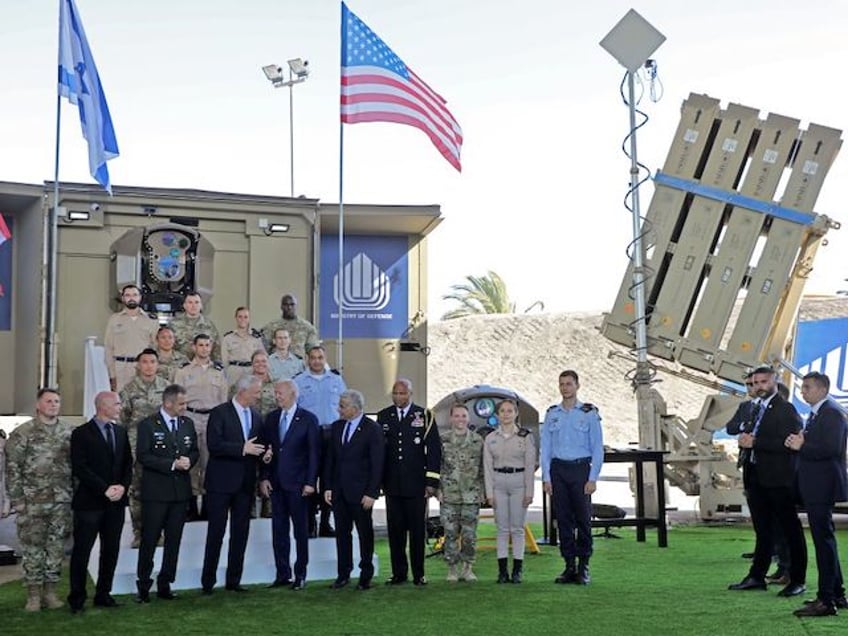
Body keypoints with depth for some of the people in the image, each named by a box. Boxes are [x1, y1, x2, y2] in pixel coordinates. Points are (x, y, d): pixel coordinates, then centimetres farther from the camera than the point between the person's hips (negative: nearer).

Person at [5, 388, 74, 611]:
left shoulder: (70, 432, 6)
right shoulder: (22, 433, -3)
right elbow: (12, 467, -3)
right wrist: (17, 499, -8)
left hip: (62, 501, 3)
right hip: (32, 502, -3)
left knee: (57, 547, 7)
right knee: (32, 547, 2)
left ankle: (50, 591, 17)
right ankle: (33, 594, 11)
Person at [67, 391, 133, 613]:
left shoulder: (121, 432, 12)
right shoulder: (82, 433, -5)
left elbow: (128, 463, 12)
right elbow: (79, 468, -12)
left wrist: (123, 486, -6)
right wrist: (105, 489, -17)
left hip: (116, 502, 5)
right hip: (89, 501, -5)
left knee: (111, 550, 8)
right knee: (82, 551, 0)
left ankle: (103, 594, 18)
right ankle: (77, 597, 10)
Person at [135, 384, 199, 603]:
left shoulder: (187, 424, 9)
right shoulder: (148, 425, -7)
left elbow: (195, 451, 15)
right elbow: (143, 456, -13)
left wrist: (189, 460, -8)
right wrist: (172, 464, -18)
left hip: (181, 491, 5)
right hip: (156, 492, -5)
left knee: (174, 540, 9)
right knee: (149, 540, 0)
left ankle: (164, 584, 18)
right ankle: (143, 586, 10)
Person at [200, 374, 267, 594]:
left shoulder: (256, 416, 12)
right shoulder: (219, 413, -8)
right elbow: (213, 444, -17)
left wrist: (264, 453, -2)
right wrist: (242, 448, -22)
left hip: (245, 483, 6)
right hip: (222, 482, -6)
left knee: (240, 533, 8)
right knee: (216, 532, -1)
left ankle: (233, 580, 16)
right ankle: (208, 582, 7)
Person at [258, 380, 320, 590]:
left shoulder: (308, 419, -3)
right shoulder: (271, 418, 9)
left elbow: (314, 453, -5)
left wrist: (310, 482, -10)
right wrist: (263, 478, 2)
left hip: (298, 484, -4)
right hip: (275, 484, 4)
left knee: (300, 529, 3)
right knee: (278, 529, 7)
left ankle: (300, 574, 11)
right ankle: (282, 574, 14)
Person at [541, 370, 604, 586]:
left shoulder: (589, 413, 2)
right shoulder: (551, 414, 9)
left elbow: (597, 448, 0)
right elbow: (545, 447, 9)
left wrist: (592, 478, -7)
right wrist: (546, 477, 1)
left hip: (580, 468, -2)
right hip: (558, 469, 2)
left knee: (583, 518, -4)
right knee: (563, 519, 3)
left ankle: (583, 567, 4)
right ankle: (569, 566, 9)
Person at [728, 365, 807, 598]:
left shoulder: (786, 409, -10)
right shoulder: (754, 408, 16)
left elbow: (788, 443, -20)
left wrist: (755, 442, -19)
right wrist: (744, 438, -2)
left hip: (778, 478, -8)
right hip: (756, 478, 8)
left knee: (791, 530, 1)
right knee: (762, 530, 14)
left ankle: (797, 580, 6)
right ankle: (756, 577, 20)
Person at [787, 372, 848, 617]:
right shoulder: (816, 413, 18)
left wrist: (802, 446, -19)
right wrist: (799, 443, 2)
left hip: (823, 487, -11)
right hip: (814, 488, 11)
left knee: (823, 539, -8)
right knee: (824, 539, 17)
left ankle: (826, 600, -5)